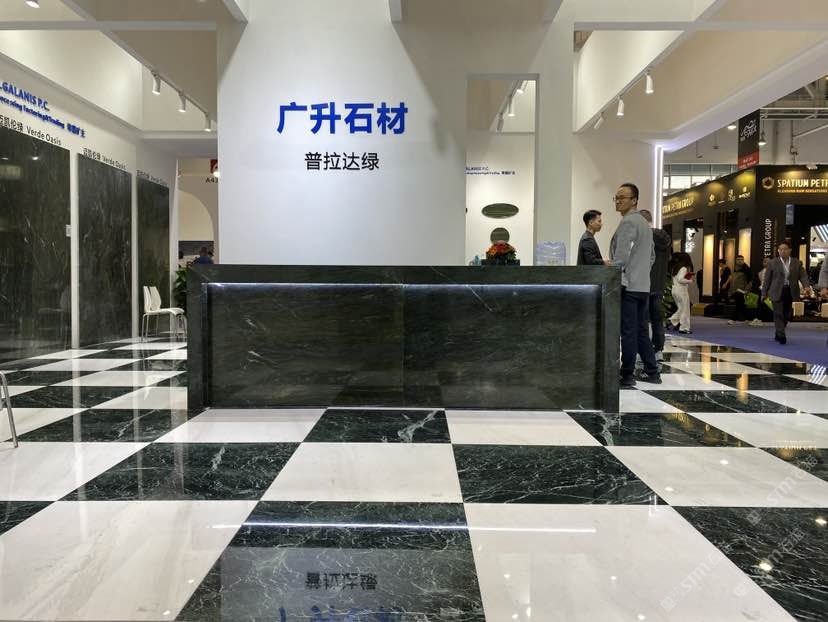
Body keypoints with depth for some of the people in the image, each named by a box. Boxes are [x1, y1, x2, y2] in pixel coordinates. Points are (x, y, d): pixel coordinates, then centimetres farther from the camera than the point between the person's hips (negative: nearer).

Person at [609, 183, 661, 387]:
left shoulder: (628, 222, -10)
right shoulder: (644, 222, 20)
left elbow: (621, 257, -18)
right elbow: (652, 256, 25)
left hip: (628, 286, -9)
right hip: (643, 286, 9)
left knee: (628, 332, -6)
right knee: (641, 330, 14)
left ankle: (627, 375, -1)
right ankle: (652, 371, 18)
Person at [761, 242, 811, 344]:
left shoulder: (797, 263, 8)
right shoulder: (773, 263, 2)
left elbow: (803, 275, 3)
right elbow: (767, 279, 3)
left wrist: (806, 286, -17)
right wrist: (764, 293, 2)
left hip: (791, 292, 3)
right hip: (777, 292, -3)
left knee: (786, 315, 9)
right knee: (779, 314, -9)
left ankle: (777, 333, 24)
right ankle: (781, 336, -10)